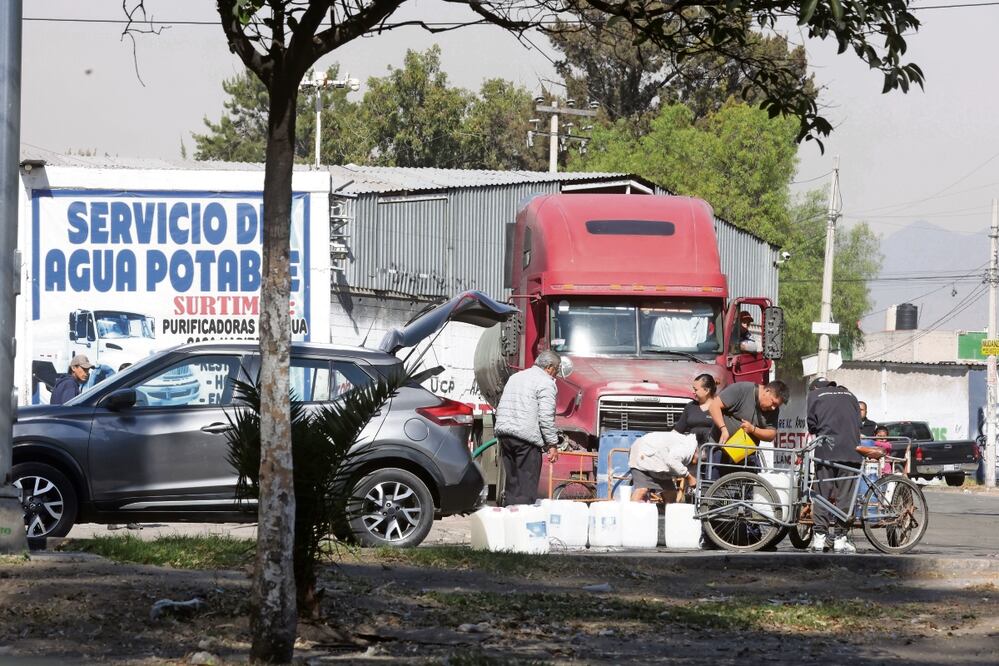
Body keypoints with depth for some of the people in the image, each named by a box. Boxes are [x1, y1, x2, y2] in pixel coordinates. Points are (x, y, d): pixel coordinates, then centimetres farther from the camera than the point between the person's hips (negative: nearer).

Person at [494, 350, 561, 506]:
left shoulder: (515, 377, 22)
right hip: (526, 437, -8)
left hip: (504, 433, 8)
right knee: (527, 485, -6)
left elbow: (500, 408, 25)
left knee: (512, 483, 14)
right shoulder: (546, 382, -4)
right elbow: (546, 417, -12)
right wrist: (553, 444, -8)